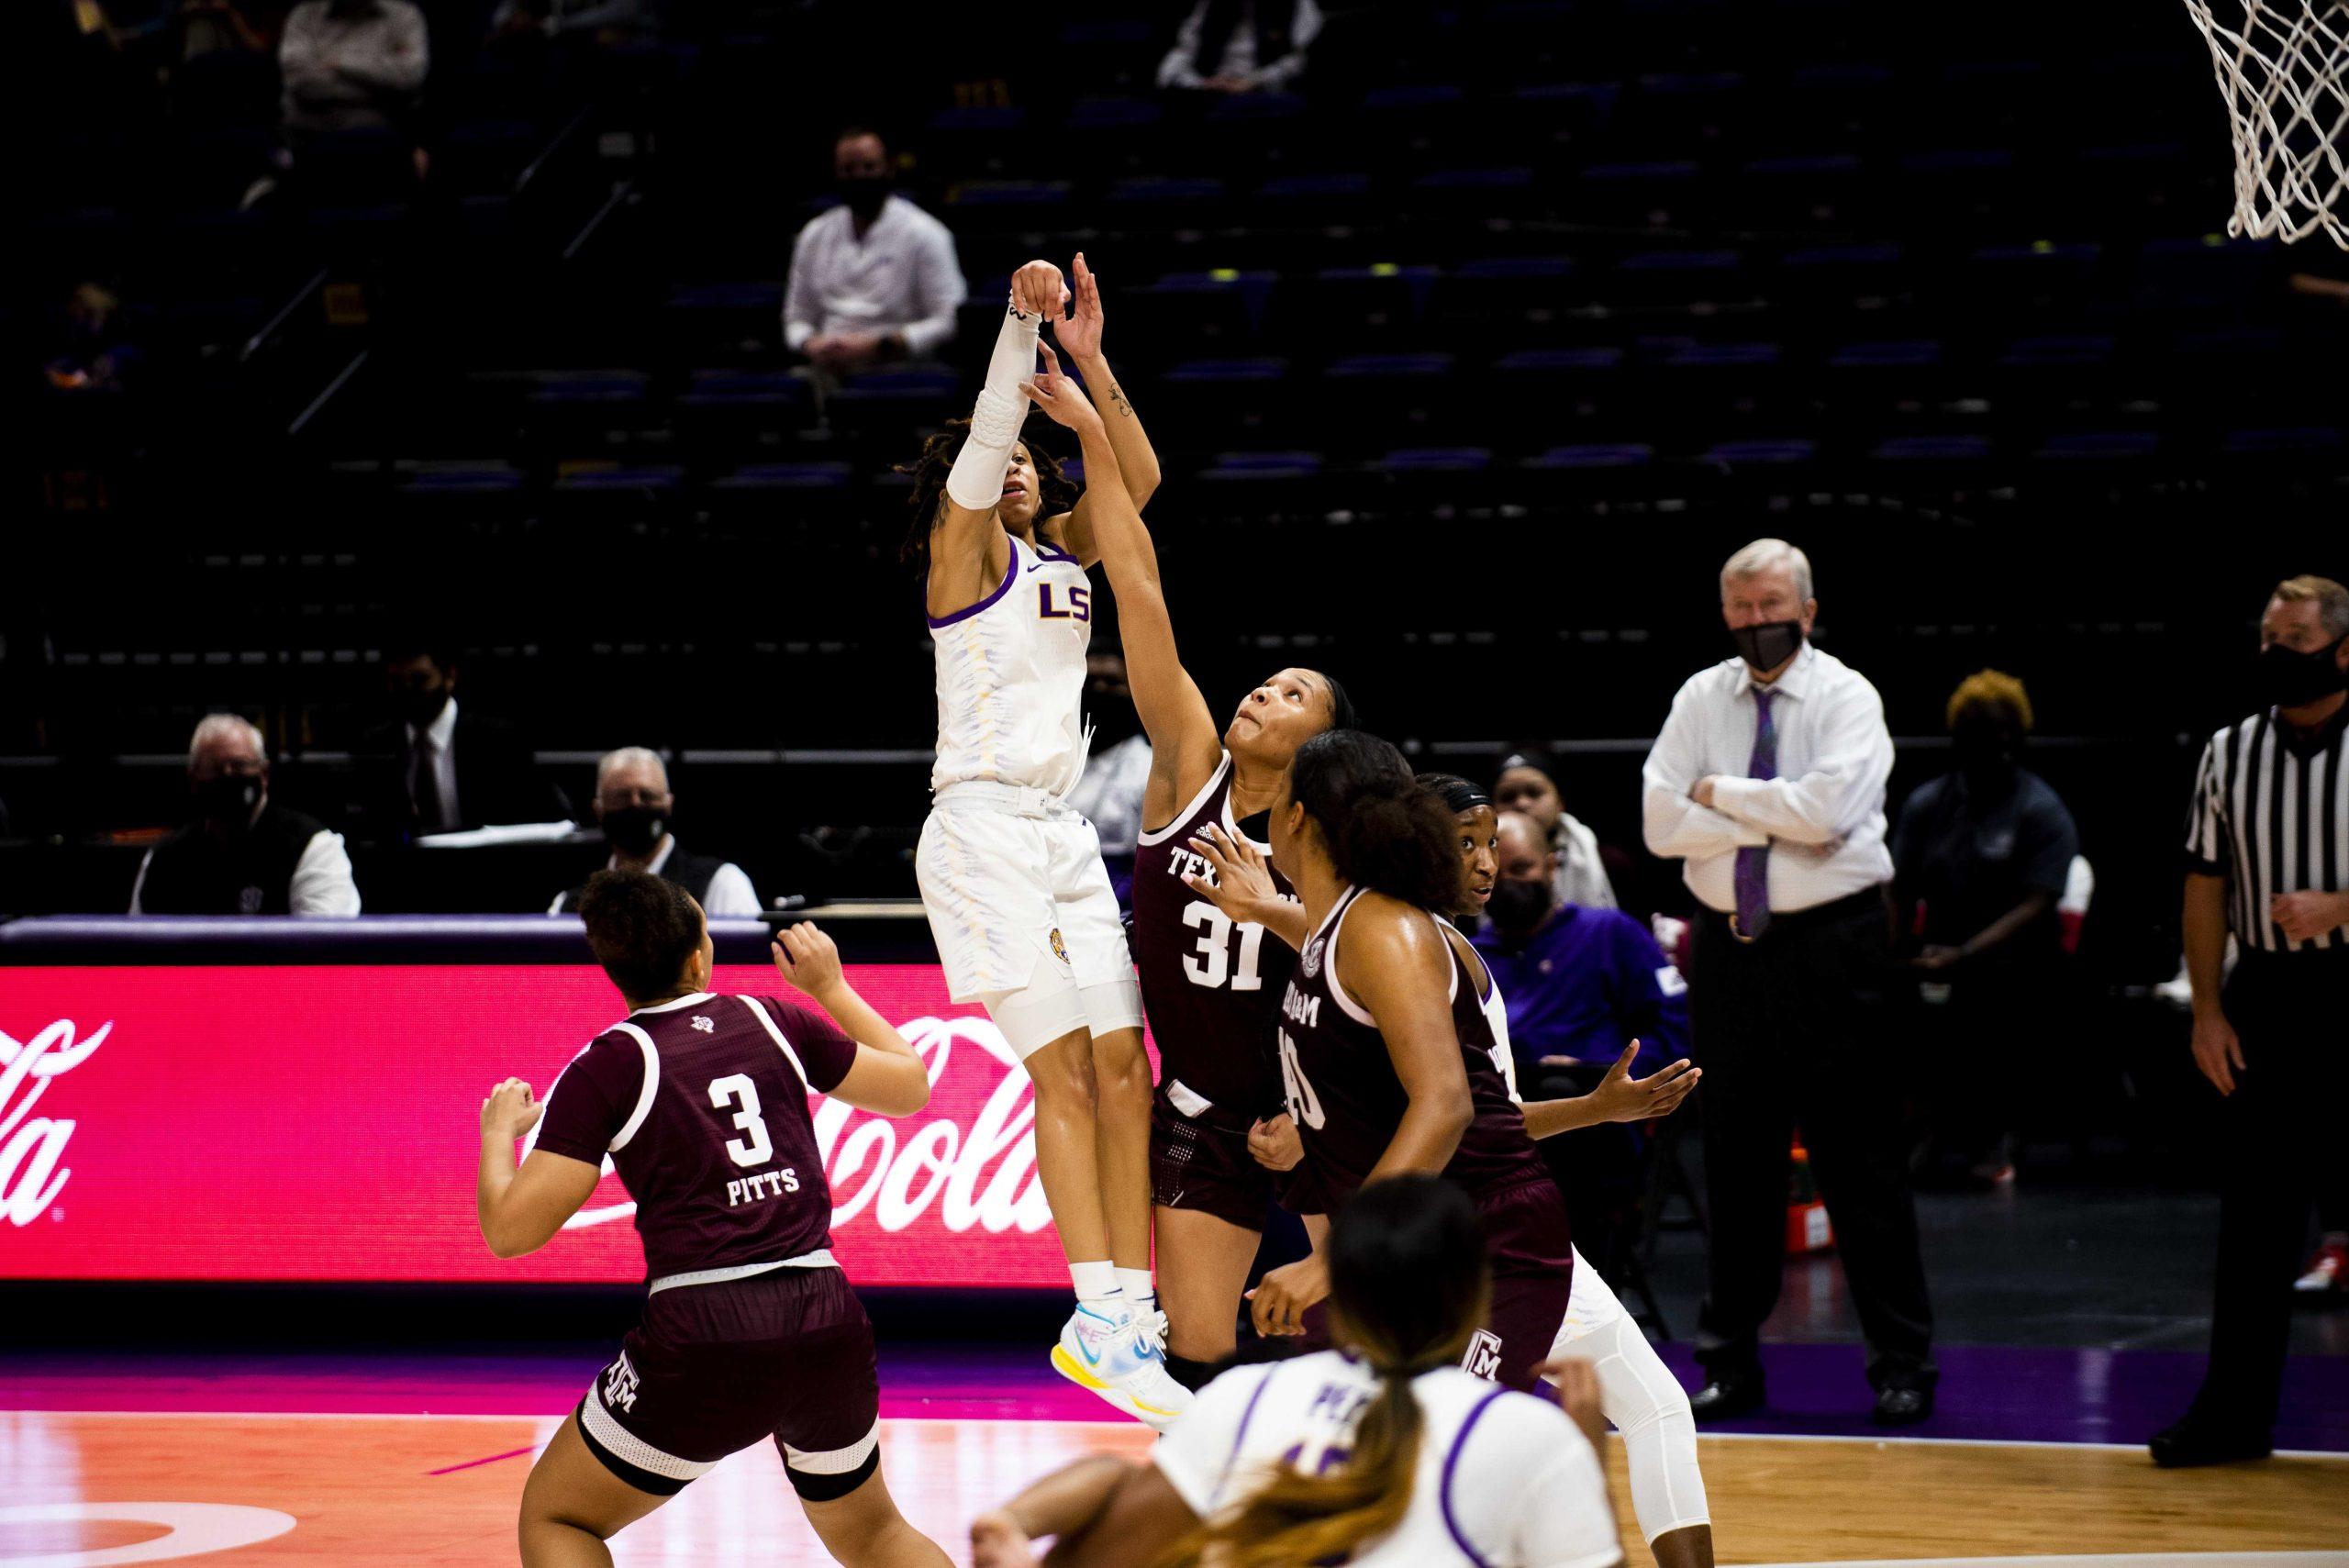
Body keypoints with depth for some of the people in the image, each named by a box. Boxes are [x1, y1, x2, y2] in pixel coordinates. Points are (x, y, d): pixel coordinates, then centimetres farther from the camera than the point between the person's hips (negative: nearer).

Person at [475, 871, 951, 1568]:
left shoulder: (607, 1067, -2)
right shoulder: (775, 1022, 9)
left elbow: (510, 1230, -4)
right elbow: (910, 1086, 26)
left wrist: (499, 1131, 15)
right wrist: (830, 988, 39)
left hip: (706, 1339, -4)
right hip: (828, 1324, 4)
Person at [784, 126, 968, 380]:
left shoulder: (925, 234, 2)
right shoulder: (813, 236, 18)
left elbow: (947, 322, -4)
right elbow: (797, 318, 22)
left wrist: (876, 346, -14)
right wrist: (811, 345, -2)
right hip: (830, 373, 4)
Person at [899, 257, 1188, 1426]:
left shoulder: (1063, 552, 17)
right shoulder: (966, 548, -2)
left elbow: (1136, 483, 6)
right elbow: (981, 443, -17)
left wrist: (1089, 363, -4)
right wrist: (1018, 328, -28)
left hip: (1062, 833, 8)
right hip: (984, 825, -8)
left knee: (1123, 1067, 1)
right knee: (1065, 1070, -14)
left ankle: (1134, 1312, 1)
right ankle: (1100, 1316, -20)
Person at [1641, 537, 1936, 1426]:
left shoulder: (1846, 696, -3)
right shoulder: (1700, 700, 8)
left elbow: (1826, 808, -20)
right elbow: (1662, 823, -4)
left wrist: (1722, 794, -9)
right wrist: (1774, 820, -11)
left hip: (1832, 944, -4)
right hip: (1729, 946, 4)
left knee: (1860, 1159, -2)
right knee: (1736, 1158, 8)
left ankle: (1902, 1366, 3)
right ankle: (1732, 1364, 15)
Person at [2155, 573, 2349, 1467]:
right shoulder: (2230, 754, 9)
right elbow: (2205, 885, 11)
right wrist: (2207, 1010, 4)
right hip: (2264, 996, 3)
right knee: (2254, 1207, 6)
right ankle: (2236, 1410, 10)